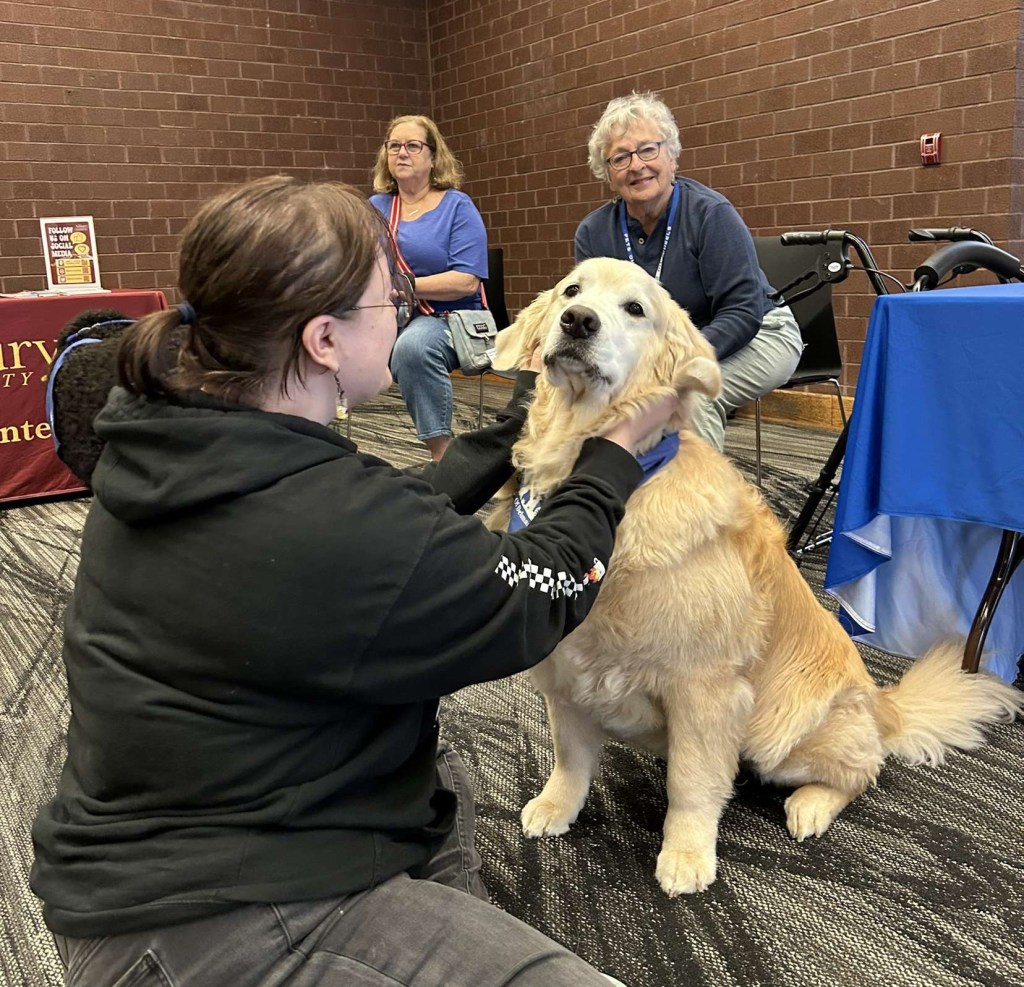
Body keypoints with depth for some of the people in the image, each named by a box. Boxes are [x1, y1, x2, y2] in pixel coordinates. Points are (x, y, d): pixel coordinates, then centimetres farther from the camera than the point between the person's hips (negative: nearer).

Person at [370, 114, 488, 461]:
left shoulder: (457, 206, 1)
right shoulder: (376, 207, 15)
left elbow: (467, 281, -10)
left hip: (446, 319, -3)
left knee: (413, 345, -39)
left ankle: (442, 452, -29)